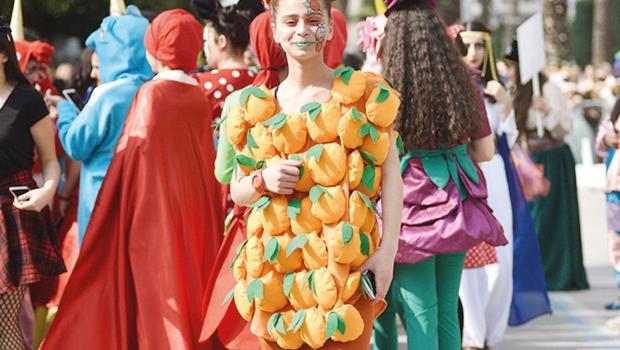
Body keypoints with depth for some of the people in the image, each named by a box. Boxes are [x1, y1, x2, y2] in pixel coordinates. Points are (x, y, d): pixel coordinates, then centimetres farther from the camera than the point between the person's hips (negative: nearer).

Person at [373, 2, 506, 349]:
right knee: (447, 311, 12)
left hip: (412, 207, -4)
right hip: (456, 211, 4)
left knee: (420, 314, -2)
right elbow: (485, 152, 10)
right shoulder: (465, 86, 1)